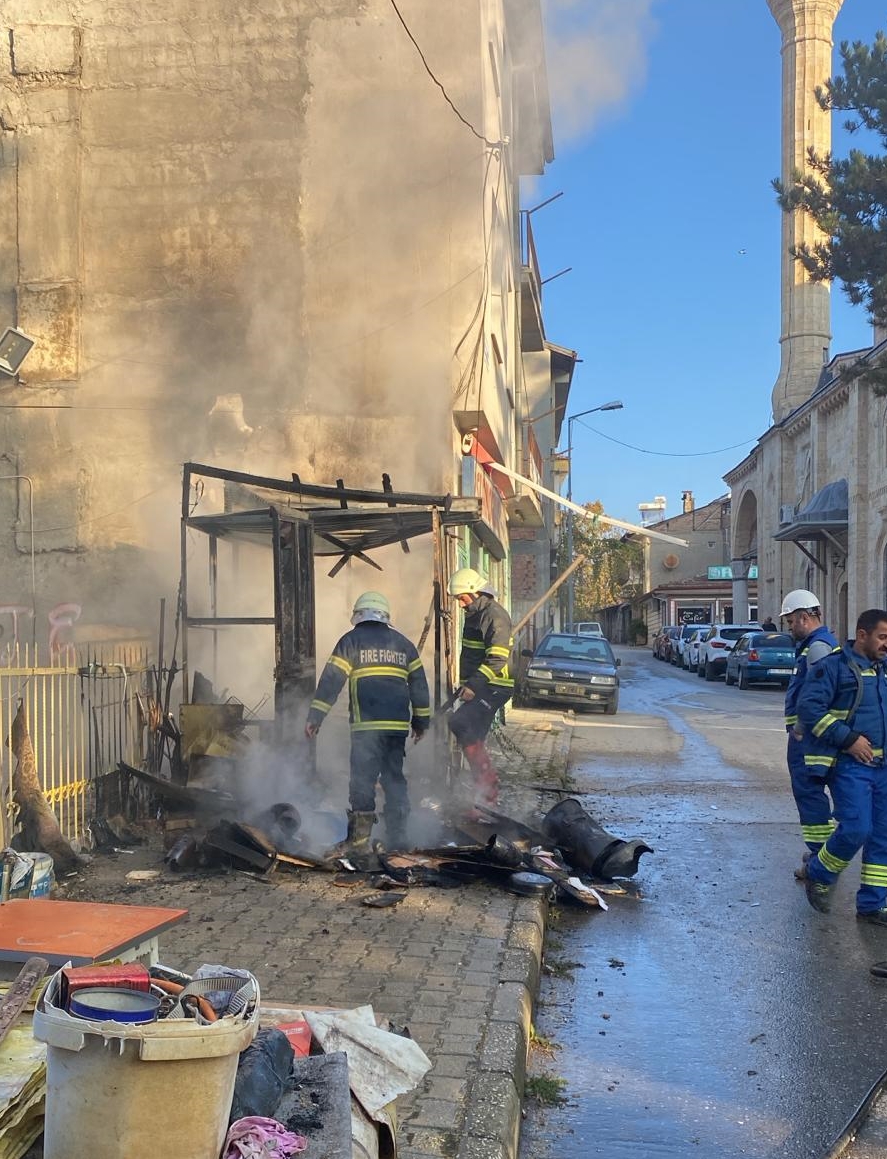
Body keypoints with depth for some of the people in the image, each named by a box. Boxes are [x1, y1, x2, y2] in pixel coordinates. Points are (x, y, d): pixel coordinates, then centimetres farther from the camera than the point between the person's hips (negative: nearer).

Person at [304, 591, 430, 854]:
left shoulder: (351, 640, 3)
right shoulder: (403, 643, 16)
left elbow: (331, 679, -4)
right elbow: (419, 682, 17)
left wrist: (315, 716, -2)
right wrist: (421, 720, 23)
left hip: (366, 725, -4)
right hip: (398, 724, 4)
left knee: (362, 779, -1)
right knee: (395, 778, 12)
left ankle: (359, 838, -3)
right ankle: (397, 837, 14)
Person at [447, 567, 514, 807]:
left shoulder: (495, 615, -15)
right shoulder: (473, 614, 16)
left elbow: (497, 659, -23)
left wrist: (474, 685, -27)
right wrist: (465, 684, 22)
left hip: (493, 688, -10)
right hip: (476, 687, 10)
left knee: (460, 724, -23)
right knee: (473, 738, 10)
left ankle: (486, 782, -19)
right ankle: (487, 796, 18)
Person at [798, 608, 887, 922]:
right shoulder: (835, 666, -8)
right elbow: (809, 707, -17)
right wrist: (848, 739, -19)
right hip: (850, 765, -7)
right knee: (856, 829, -14)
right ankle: (818, 875, 13)